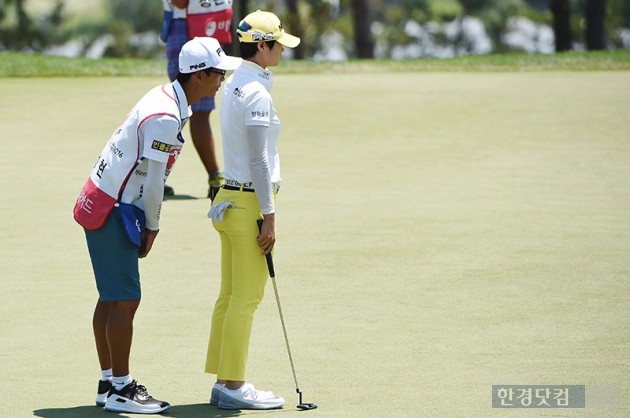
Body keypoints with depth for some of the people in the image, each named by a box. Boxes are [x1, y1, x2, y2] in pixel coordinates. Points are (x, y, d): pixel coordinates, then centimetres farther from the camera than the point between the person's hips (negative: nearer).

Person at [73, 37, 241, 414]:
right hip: (113, 212, -10)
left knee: (112, 297, 14)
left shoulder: (166, 99, 10)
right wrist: (152, 227, -7)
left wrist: (146, 224, 12)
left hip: (99, 204, 10)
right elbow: (152, 180, -19)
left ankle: (109, 382, 20)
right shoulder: (165, 117, -22)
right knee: (126, 300, -6)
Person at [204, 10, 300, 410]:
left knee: (230, 295, 11)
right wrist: (269, 217, -17)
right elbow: (258, 160, -18)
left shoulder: (232, 86, 13)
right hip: (250, 201, -9)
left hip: (229, 198, 9)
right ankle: (233, 386, -2)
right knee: (246, 298, -5)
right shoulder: (257, 93, -16)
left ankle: (224, 382, 14)